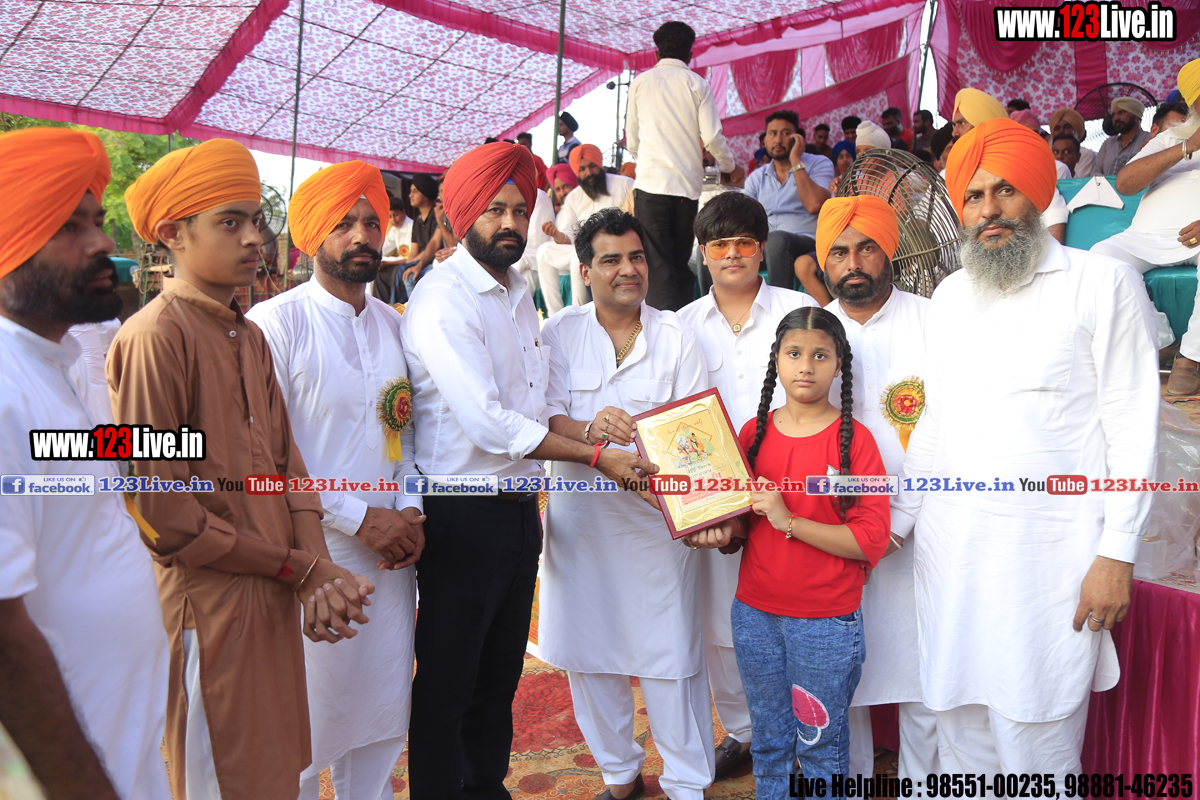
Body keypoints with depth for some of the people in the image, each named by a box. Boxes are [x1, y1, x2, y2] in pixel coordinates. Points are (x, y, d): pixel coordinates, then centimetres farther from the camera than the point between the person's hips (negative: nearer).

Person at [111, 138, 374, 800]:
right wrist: (298, 568, -12)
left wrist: (316, 574, -8)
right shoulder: (153, 336, -15)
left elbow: (285, 459, 7)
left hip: (274, 598, 8)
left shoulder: (250, 337, 12)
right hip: (207, 604, -7)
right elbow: (160, 508, -19)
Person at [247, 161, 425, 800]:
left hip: (390, 554, 6)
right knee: (302, 729, 5)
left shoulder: (393, 325, 11)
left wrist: (408, 509, -2)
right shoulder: (274, 324, -9)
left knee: (382, 721, 15)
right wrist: (361, 517, -13)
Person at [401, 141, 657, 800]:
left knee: (500, 674, 21)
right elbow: (486, 421, -23)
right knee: (446, 683, 5)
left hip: (520, 510, 9)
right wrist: (595, 457, -19)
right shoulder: (441, 300, -15)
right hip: (463, 516, -8)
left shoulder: (518, 295, 13)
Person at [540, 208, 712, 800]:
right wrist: (590, 430, -27)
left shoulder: (676, 335, 4)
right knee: (588, 650, 12)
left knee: (672, 652, 2)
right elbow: (545, 419, -5)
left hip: (660, 512, -1)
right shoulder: (558, 334, 4)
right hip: (581, 513, 1)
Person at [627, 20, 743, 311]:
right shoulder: (697, 83, 6)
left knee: (658, 268, -5)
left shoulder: (640, 82, 9)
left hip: (651, 182, -1)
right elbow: (712, 137, 0)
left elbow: (632, 141, 12)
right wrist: (731, 168, 18)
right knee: (681, 265, 11)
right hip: (688, 184, 1)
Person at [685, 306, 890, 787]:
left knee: (820, 746, 11)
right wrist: (724, 531, -9)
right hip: (755, 613, 4)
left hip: (826, 621, -4)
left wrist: (789, 521, -21)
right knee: (768, 741, 20)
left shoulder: (854, 439, -10)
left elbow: (871, 541, -15)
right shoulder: (753, 433, 3)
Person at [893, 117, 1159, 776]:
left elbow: (1133, 425, -4)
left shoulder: (1103, 283, -1)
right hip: (949, 546, 5)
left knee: (1036, 744, 0)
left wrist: (1117, 554, -9)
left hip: (1049, 550, -4)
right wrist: (894, 524, 13)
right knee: (962, 730, 12)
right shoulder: (949, 296, 14)